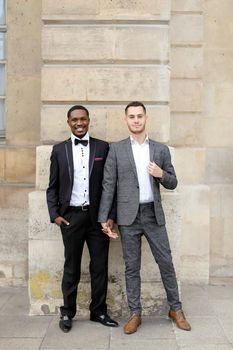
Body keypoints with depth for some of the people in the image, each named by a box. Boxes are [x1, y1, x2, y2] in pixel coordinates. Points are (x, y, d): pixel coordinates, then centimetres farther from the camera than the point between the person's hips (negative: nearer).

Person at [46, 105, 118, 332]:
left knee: (100, 266, 8)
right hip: (71, 216, 0)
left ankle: (98, 311, 25)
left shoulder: (103, 147, 3)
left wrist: (110, 215, -3)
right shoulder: (59, 150, 5)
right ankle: (67, 313, 25)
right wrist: (55, 214, -3)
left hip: (98, 216, 0)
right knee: (71, 267, 11)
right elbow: (52, 187, 7)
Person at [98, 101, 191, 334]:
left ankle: (175, 308, 26)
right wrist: (104, 218, -7)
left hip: (153, 214, 1)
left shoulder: (161, 149, 6)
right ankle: (135, 314, 22)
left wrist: (161, 174, -14)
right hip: (128, 216, -1)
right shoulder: (116, 149, 1)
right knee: (132, 267, 8)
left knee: (166, 262, 8)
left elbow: (172, 183, 9)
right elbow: (108, 185, -2)